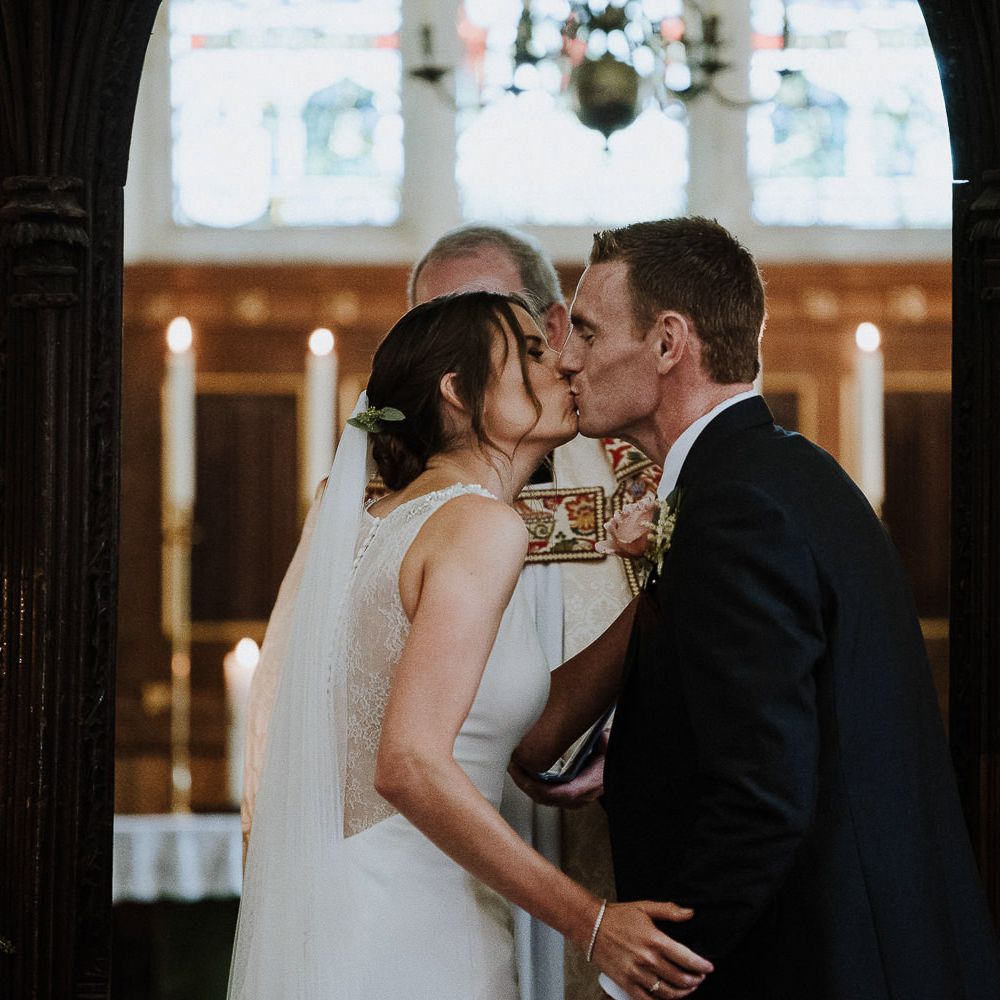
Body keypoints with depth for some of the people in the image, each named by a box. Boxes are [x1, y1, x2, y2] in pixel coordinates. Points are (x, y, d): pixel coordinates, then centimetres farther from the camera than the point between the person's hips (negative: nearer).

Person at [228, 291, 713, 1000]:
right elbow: (409, 765, -23)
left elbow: (519, 737, 16)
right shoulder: (481, 523, -12)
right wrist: (590, 921, -21)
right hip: (408, 937, -9)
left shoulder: (380, 523, 14)